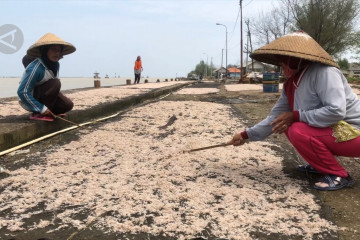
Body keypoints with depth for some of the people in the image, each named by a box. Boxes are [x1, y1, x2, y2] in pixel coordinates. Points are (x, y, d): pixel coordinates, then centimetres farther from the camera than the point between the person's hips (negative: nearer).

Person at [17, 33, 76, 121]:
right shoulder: (35, 67, -28)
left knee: (68, 105, -9)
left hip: (41, 96, 7)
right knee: (55, 83, -27)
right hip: (28, 101, -7)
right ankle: (38, 114, -18)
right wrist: (42, 109, -26)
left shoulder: (56, 64, -4)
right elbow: (22, 92, -28)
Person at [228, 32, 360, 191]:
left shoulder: (323, 72, -23)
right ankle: (320, 164, 15)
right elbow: (276, 116, 10)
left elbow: (336, 111, -32)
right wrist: (246, 135, 10)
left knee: (298, 131, -25)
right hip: (328, 129, 9)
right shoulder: (290, 85, 3)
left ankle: (339, 175, -9)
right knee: (287, 125, 8)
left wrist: (295, 116, -24)